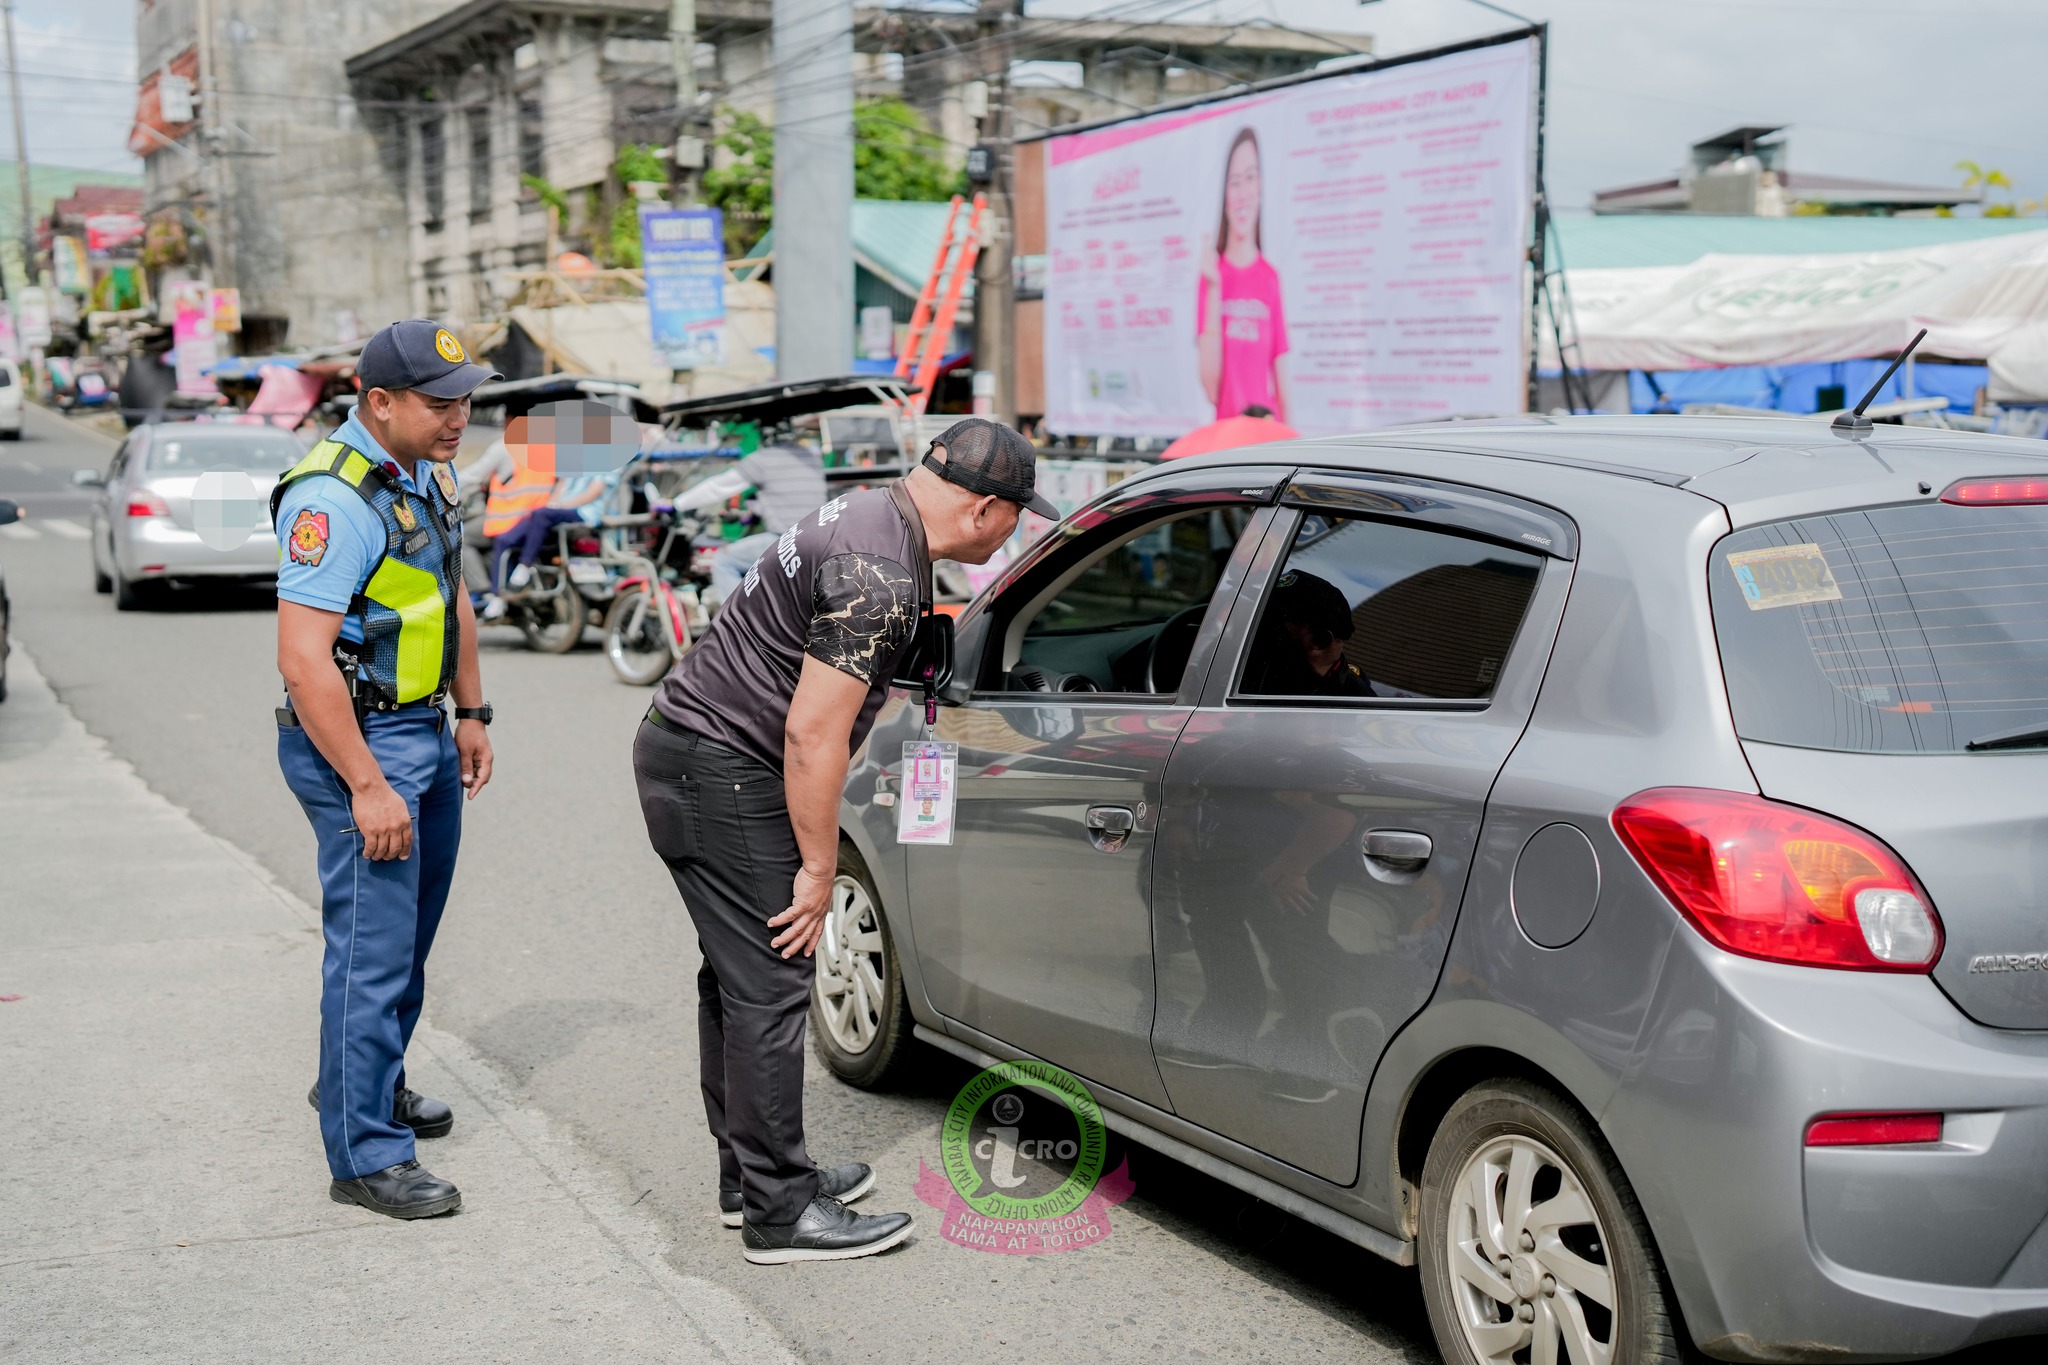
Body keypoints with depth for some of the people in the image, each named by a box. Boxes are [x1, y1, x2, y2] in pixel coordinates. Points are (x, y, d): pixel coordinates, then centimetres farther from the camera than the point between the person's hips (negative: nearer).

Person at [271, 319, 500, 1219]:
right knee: (373, 950, -5)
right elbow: (303, 659, -26)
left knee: (411, 936, 20)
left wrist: (470, 716, 19)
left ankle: (371, 1085, 39)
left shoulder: (430, 476, 8)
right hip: (357, 741, -9)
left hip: (425, 734, 10)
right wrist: (367, 787, -26)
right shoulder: (332, 500, -22)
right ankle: (364, 1157, 3)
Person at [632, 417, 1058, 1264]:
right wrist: (818, 869, -16)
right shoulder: (880, 576, -23)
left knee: (740, 976, 16)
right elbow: (813, 733, -24)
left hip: (686, 745, 11)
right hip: (721, 772, -11)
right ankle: (780, 1213, -1)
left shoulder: (872, 517, 10)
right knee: (770, 985, -7)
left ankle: (751, 1176, 26)